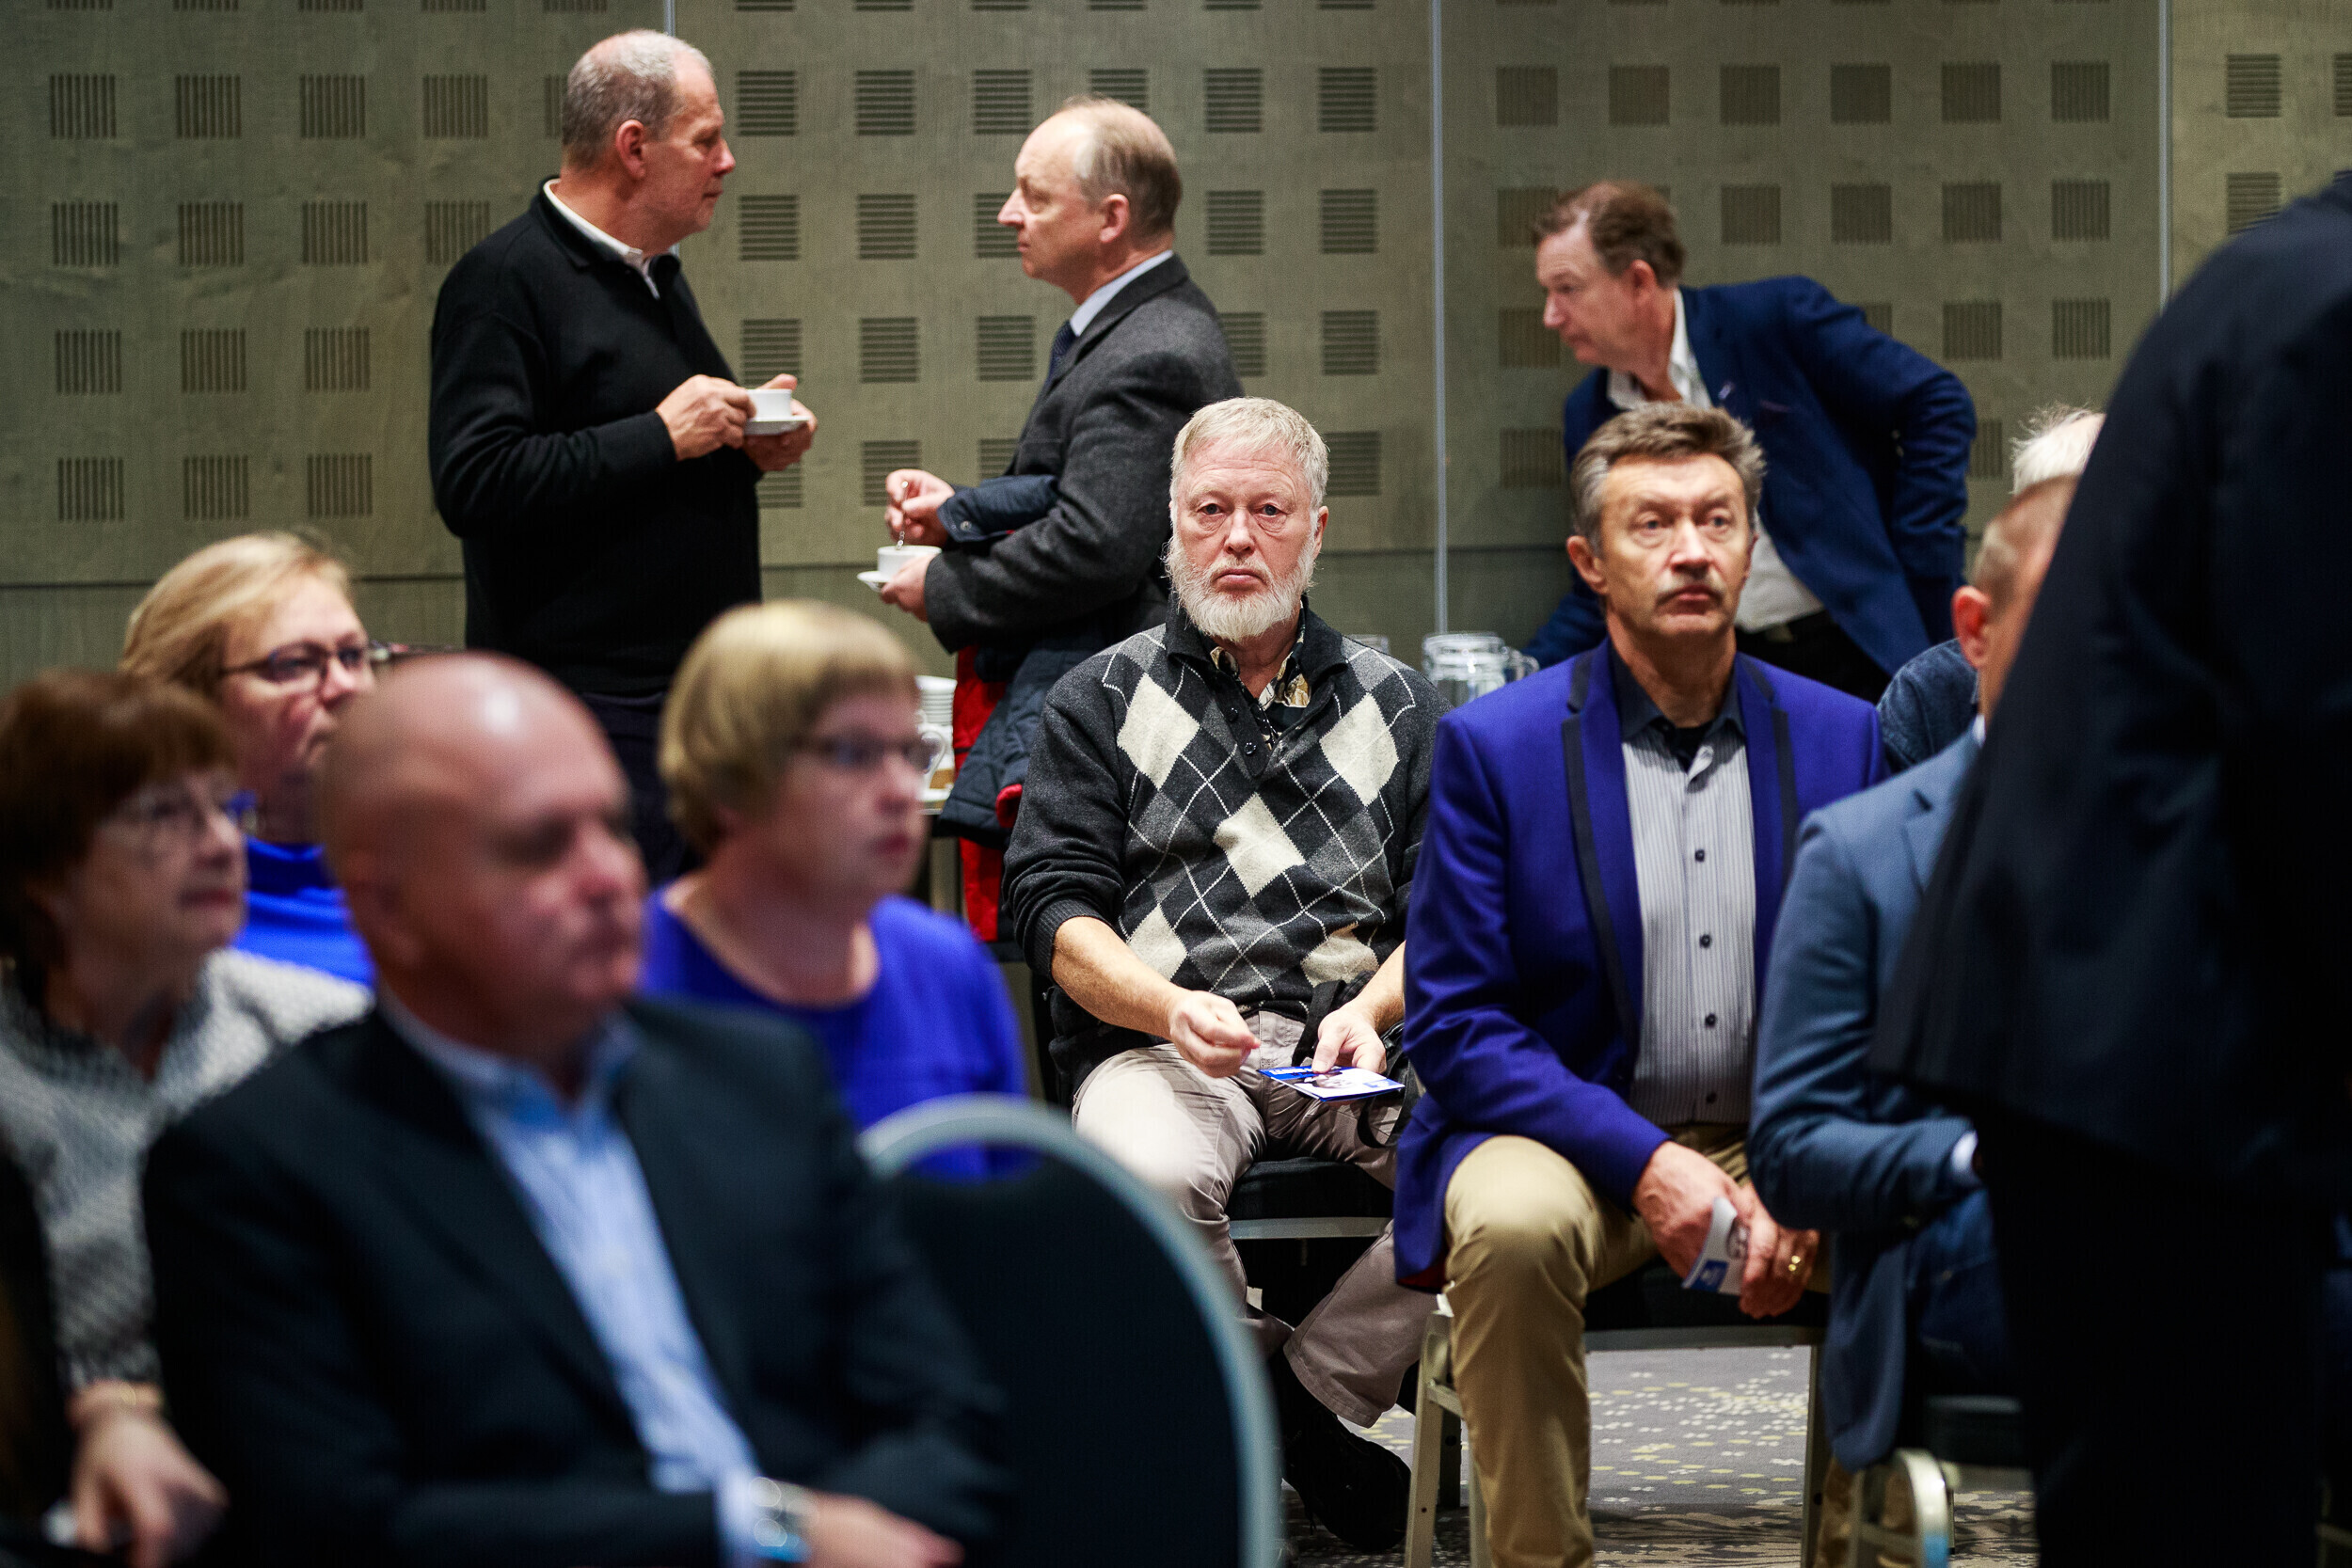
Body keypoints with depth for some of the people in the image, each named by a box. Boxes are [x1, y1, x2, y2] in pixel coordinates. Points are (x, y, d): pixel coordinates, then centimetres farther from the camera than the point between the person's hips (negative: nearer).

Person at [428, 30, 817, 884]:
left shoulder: (655, 274, 20)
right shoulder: (505, 282, -11)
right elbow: (474, 483, -23)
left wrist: (746, 446, 10)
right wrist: (662, 437, -21)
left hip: (703, 691, 9)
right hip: (593, 708, -9)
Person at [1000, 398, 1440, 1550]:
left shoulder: (1397, 707, 22)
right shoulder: (1101, 702, 17)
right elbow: (1055, 904, 5)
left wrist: (1371, 1010, -9)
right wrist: (1168, 1006, -14)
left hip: (1354, 1039, 2)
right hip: (1160, 1046, -2)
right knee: (1150, 1175, -39)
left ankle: (1313, 1385, -13)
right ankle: (1287, 1428, -14)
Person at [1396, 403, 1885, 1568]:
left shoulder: (1841, 738, 5)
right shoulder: (1494, 747, -3)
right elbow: (1453, 1025, -6)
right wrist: (1644, 1164, -19)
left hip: (1781, 1149, 3)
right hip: (1571, 1137, -2)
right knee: (1515, 1228, -35)